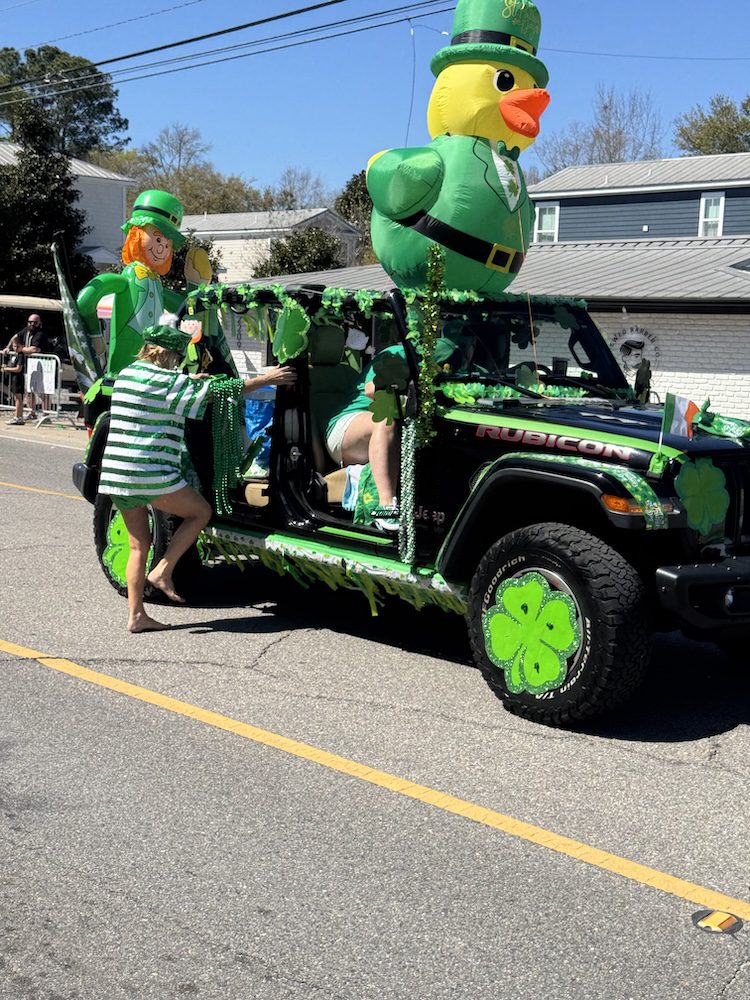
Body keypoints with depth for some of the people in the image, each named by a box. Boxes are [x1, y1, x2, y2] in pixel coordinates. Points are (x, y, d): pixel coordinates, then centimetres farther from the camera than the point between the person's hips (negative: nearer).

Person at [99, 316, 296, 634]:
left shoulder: (127, 374, 14)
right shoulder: (165, 380, -10)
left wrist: (188, 382, 28)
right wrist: (266, 379, -4)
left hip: (116, 473, 8)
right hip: (150, 474, -8)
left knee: (138, 545, 13)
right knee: (200, 512, 10)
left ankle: (136, 615, 12)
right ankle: (163, 572, 1)